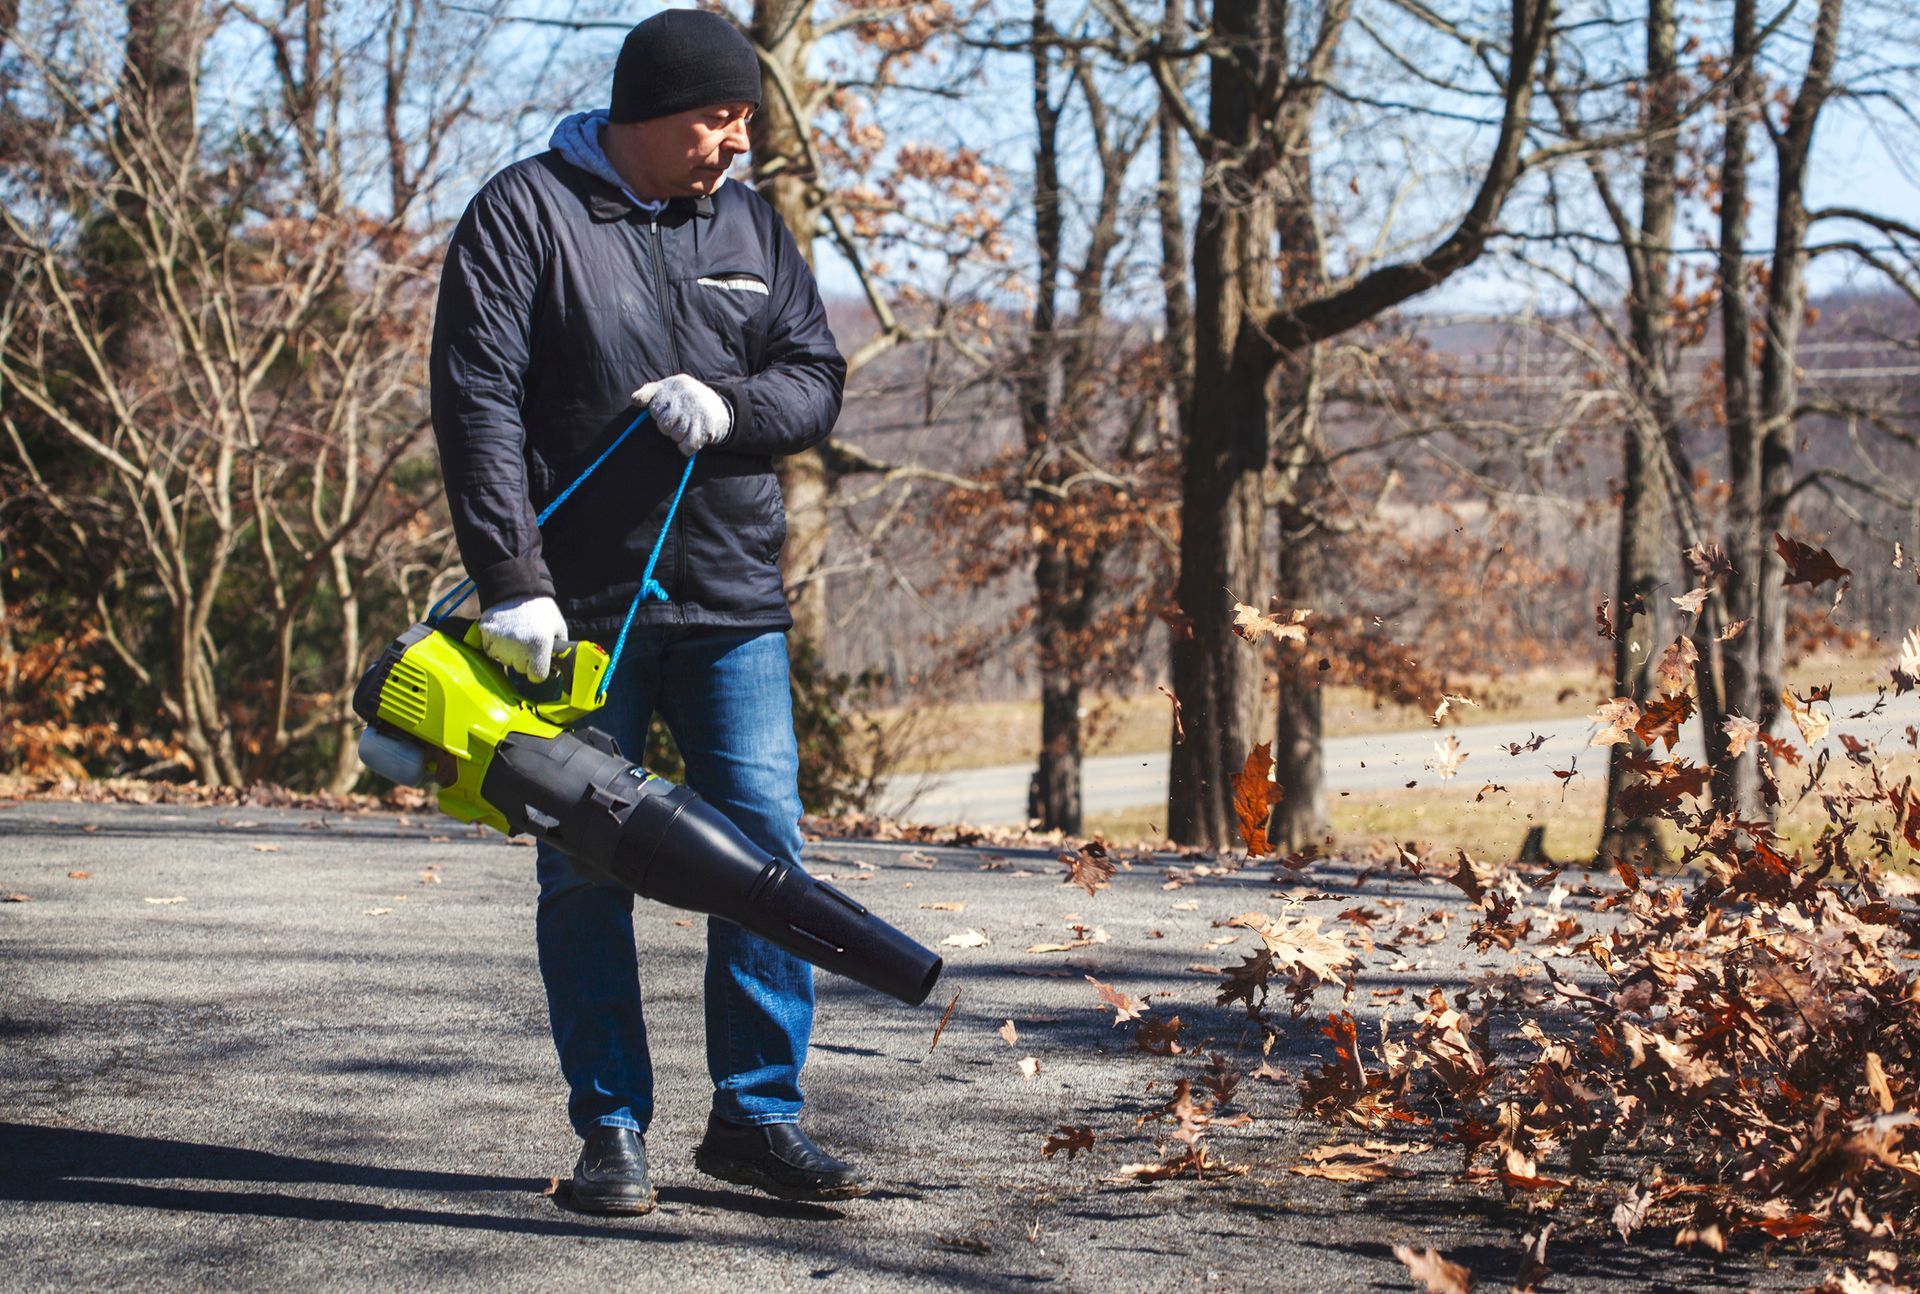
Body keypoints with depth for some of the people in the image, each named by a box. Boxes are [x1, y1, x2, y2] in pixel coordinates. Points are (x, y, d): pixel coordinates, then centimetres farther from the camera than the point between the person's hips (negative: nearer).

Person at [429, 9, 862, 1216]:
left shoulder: (750, 225, 10)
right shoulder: (527, 212, -4)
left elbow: (818, 378, 10)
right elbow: (478, 403, -10)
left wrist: (729, 406, -13)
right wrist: (511, 579, -19)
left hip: (732, 603, 4)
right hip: (578, 609, -3)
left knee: (765, 847, -2)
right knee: (587, 871, 2)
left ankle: (759, 1115, 8)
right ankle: (612, 1129, 12)